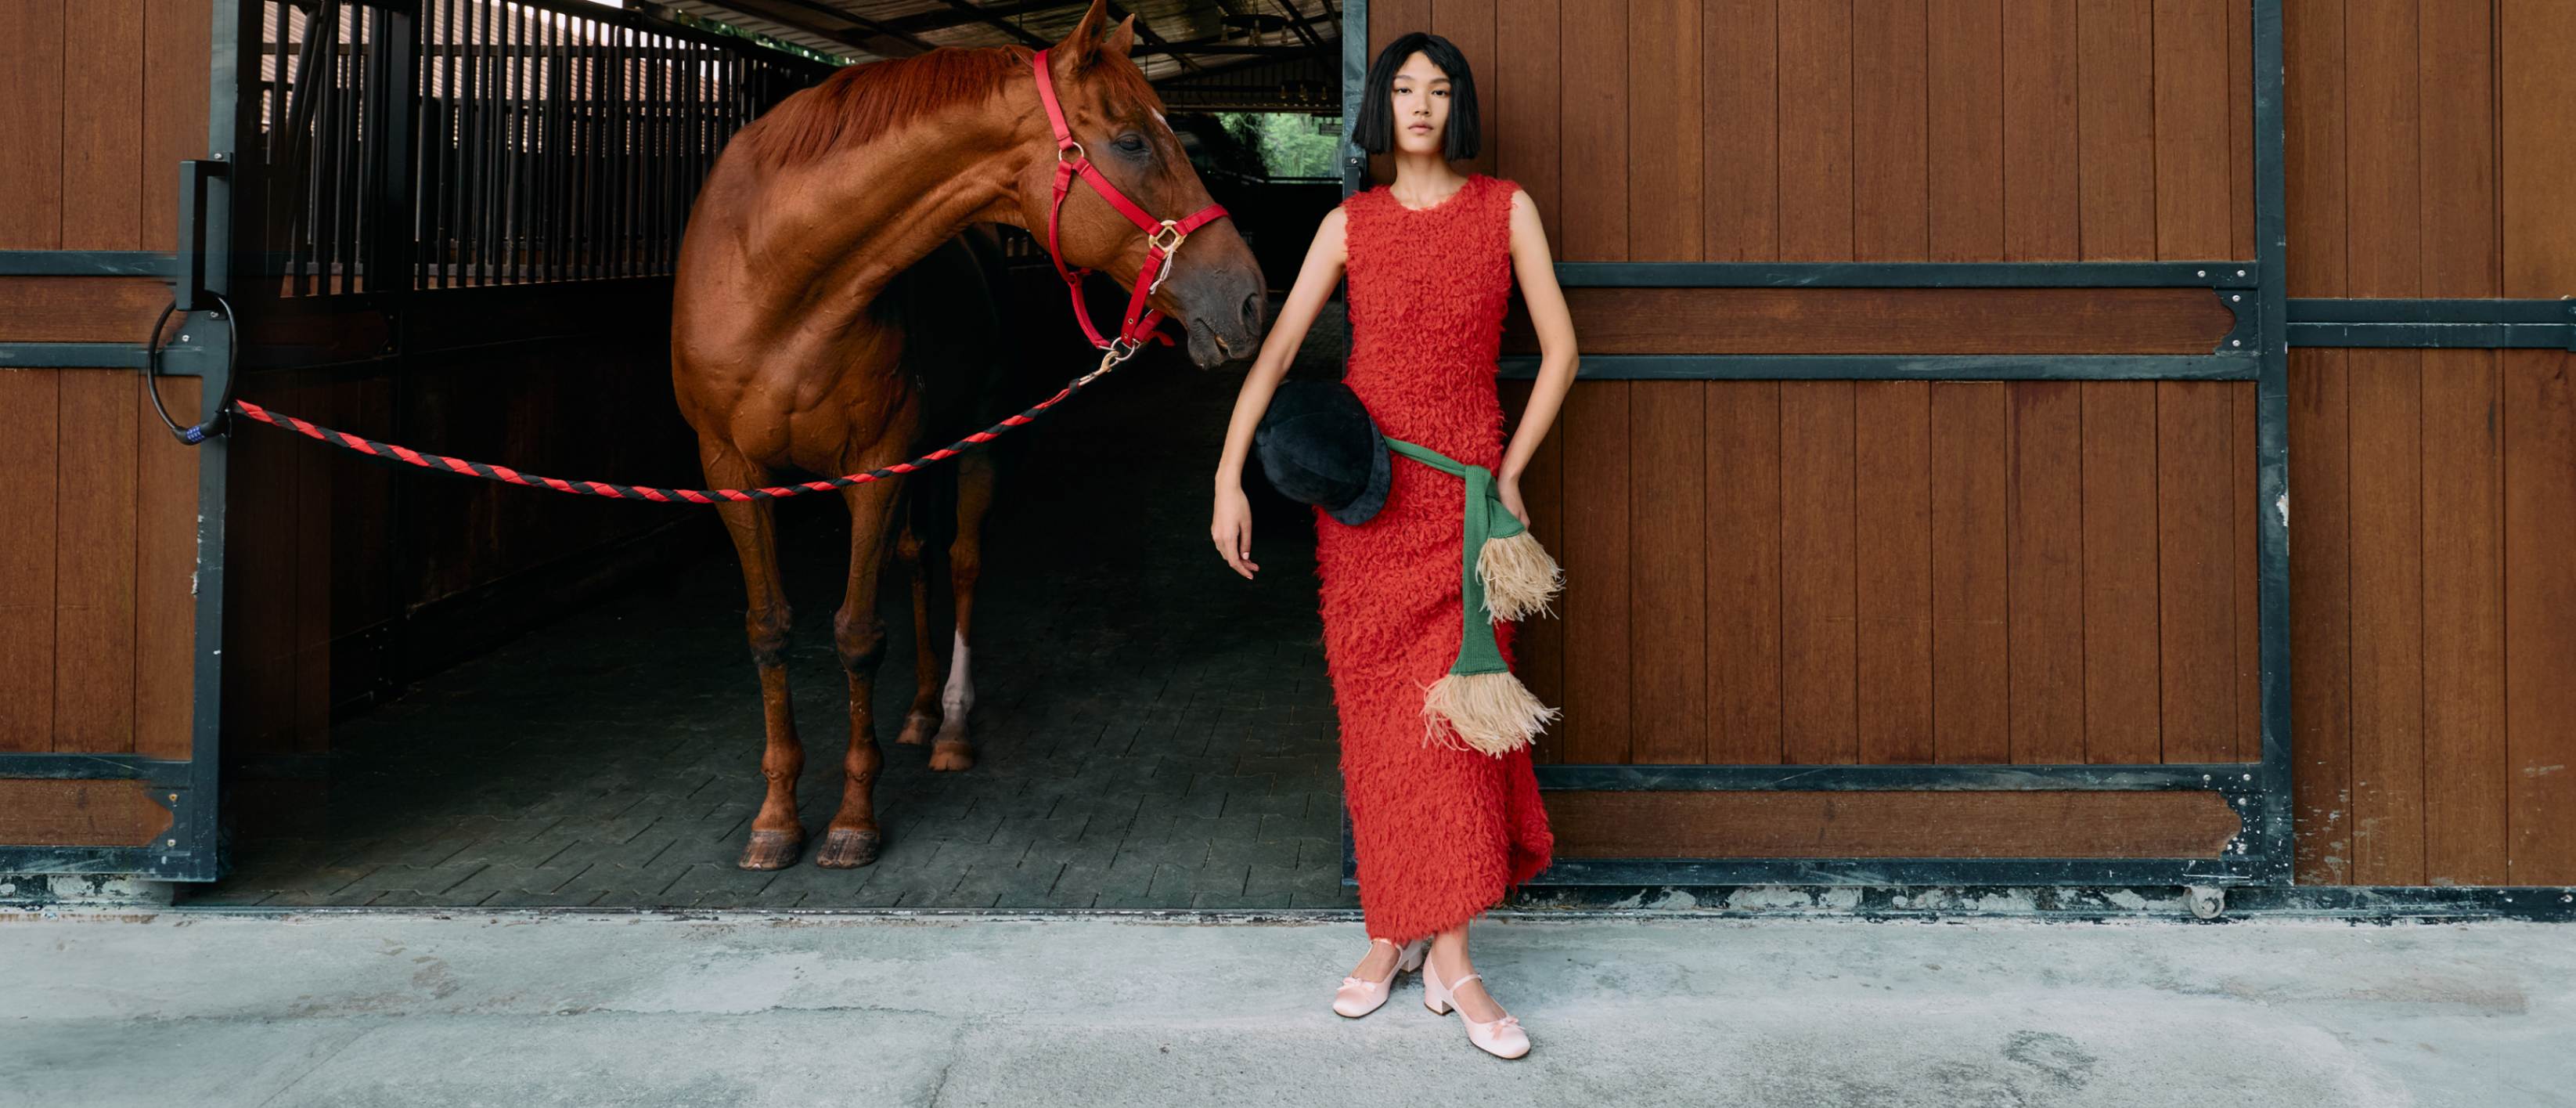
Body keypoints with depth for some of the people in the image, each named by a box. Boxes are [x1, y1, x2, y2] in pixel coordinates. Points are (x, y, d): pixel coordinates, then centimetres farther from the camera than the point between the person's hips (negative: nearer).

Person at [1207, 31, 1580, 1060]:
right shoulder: (1351, 223, 4)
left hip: (1463, 491, -1)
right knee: (1374, 714, 4)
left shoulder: (1506, 209, 3)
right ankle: (1392, 930, 16)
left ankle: (1449, 955, -3)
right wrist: (1229, 478, -10)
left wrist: (1511, 472, -1)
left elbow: (1559, 348, 4)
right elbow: (1275, 349, -1)